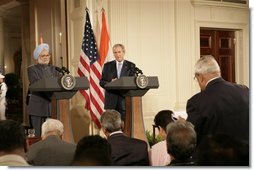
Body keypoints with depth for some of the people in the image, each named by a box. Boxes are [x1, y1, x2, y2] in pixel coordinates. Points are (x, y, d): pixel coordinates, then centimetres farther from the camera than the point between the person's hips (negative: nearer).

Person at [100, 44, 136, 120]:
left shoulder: (130, 66, 7)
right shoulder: (107, 66, 10)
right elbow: (101, 82, 7)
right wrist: (110, 83, -13)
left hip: (125, 100, -1)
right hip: (111, 100, 1)